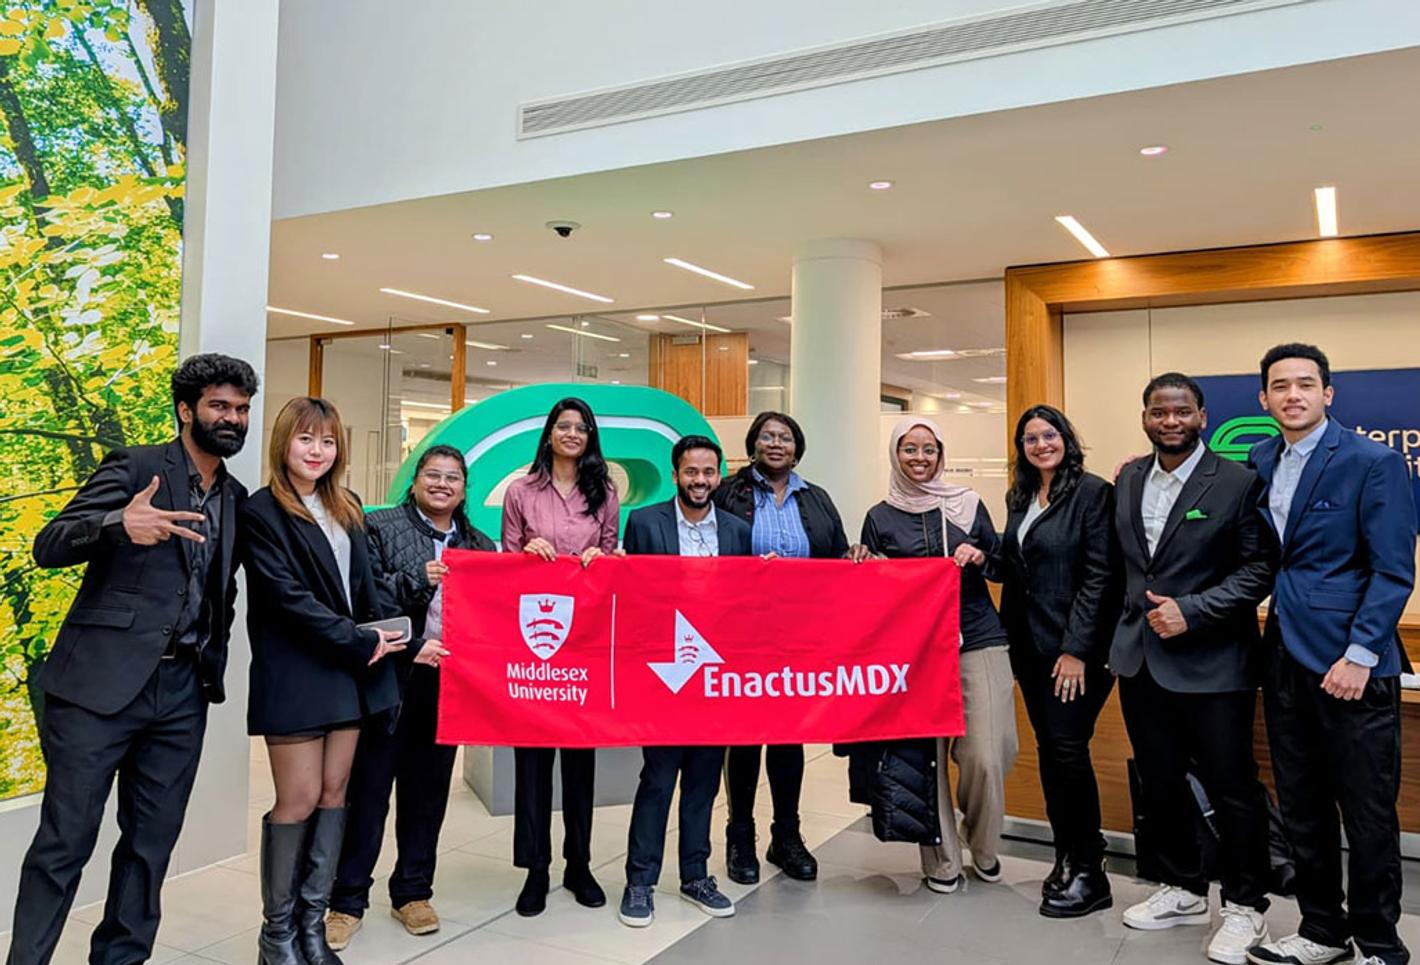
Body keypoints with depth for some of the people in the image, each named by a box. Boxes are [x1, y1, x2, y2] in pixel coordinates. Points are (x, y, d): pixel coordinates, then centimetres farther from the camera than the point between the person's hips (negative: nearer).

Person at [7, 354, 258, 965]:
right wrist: (119, 525, -33)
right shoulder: (134, 467, -4)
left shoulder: (237, 497, 13)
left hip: (183, 690, 5)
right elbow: (48, 546, -12)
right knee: (65, 840, 1)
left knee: (152, 842, 11)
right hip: (102, 681, -5)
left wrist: (214, 659, 8)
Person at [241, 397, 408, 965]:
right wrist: (359, 642, -15)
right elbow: (289, 597, -14)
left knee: (334, 794, 8)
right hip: (295, 675, -6)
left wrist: (386, 636, 0)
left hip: (350, 672, 6)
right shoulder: (261, 511, -7)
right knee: (299, 801, -1)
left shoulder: (346, 508, 13)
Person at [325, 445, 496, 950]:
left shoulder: (480, 546, 12)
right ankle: (348, 899, 16)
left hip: (449, 681, 4)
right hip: (391, 677, -4)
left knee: (428, 790, 12)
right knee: (368, 788, 3)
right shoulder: (380, 526, 0)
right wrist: (416, 580, -19)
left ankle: (413, 891, 26)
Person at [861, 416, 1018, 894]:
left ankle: (984, 848, 23)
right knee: (925, 756, 1)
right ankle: (941, 859, 20)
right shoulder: (880, 517, 6)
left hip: (978, 642, 0)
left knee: (985, 756, -5)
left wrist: (979, 557, -7)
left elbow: (1002, 564, 13)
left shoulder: (968, 504, 7)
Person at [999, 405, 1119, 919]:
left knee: (1068, 751, -5)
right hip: (1029, 645, 7)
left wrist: (1076, 649, -17)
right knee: (1048, 752, 11)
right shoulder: (1020, 498, 12)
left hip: (1074, 648, -7)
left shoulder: (1092, 492, -8)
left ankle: (1090, 872, 9)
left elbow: (1099, 575, -14)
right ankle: (1066, 858, 23)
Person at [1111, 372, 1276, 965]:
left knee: (1231, 788, 6)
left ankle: (1245, 907, 25)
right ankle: (1182, 890, 34)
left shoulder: (1237, 483, -9)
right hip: (1141, 659, 5)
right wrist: (1125, 631, 9)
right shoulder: (1129, 479, 7)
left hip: (1212, 663, -5)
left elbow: (1257, 570, -11)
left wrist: (1192, 612, -19)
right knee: (1159, 781, 15)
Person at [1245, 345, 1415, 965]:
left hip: (1349, 663, -5)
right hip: (1285, 658, 5)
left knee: (1368, 813, 6)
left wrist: (1359, 656, -16)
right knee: (1302, 808, 14)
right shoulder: (1259, 463, 9)